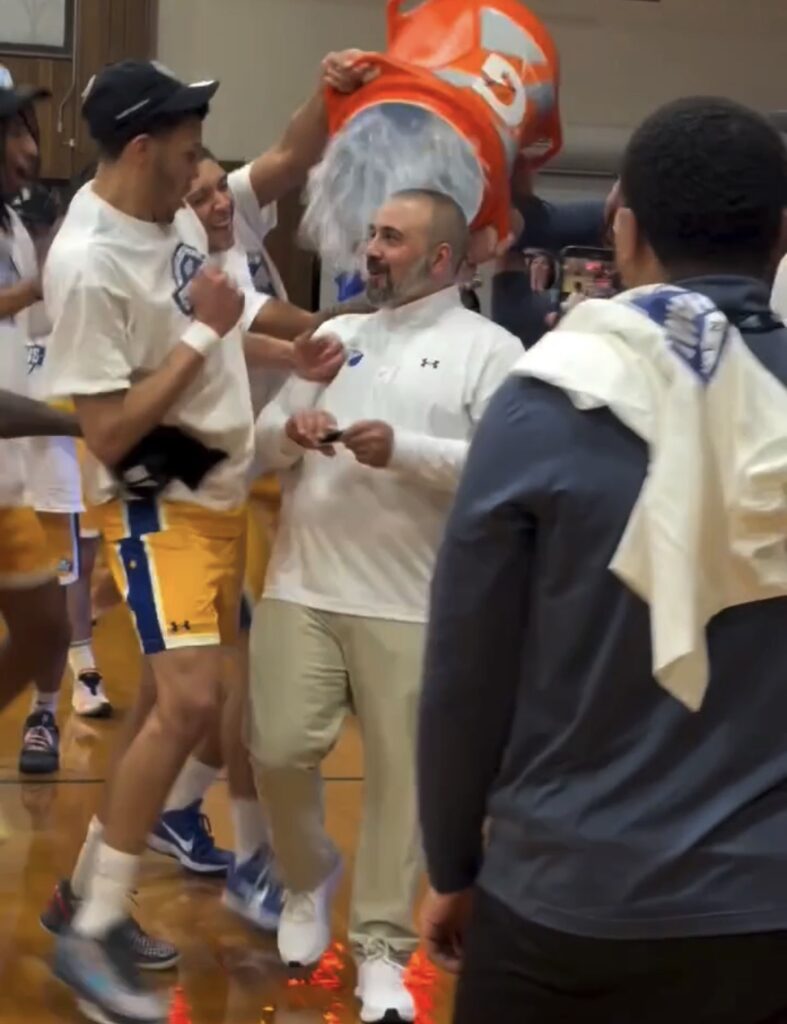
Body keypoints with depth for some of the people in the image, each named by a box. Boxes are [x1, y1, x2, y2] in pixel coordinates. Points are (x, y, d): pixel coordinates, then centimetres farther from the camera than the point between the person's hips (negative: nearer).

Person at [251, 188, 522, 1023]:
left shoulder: (487, 349, 0)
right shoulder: (336, 336, 15)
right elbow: (264, 443, 17)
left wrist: (403, 450, -21)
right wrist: (289, 432, -7)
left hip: (411, 604, -4)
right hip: (300, 587, 4)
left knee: (398, 772, 2)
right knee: (279, 751, 1)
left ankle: (381, 947, 15)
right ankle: (308, 880, 30)